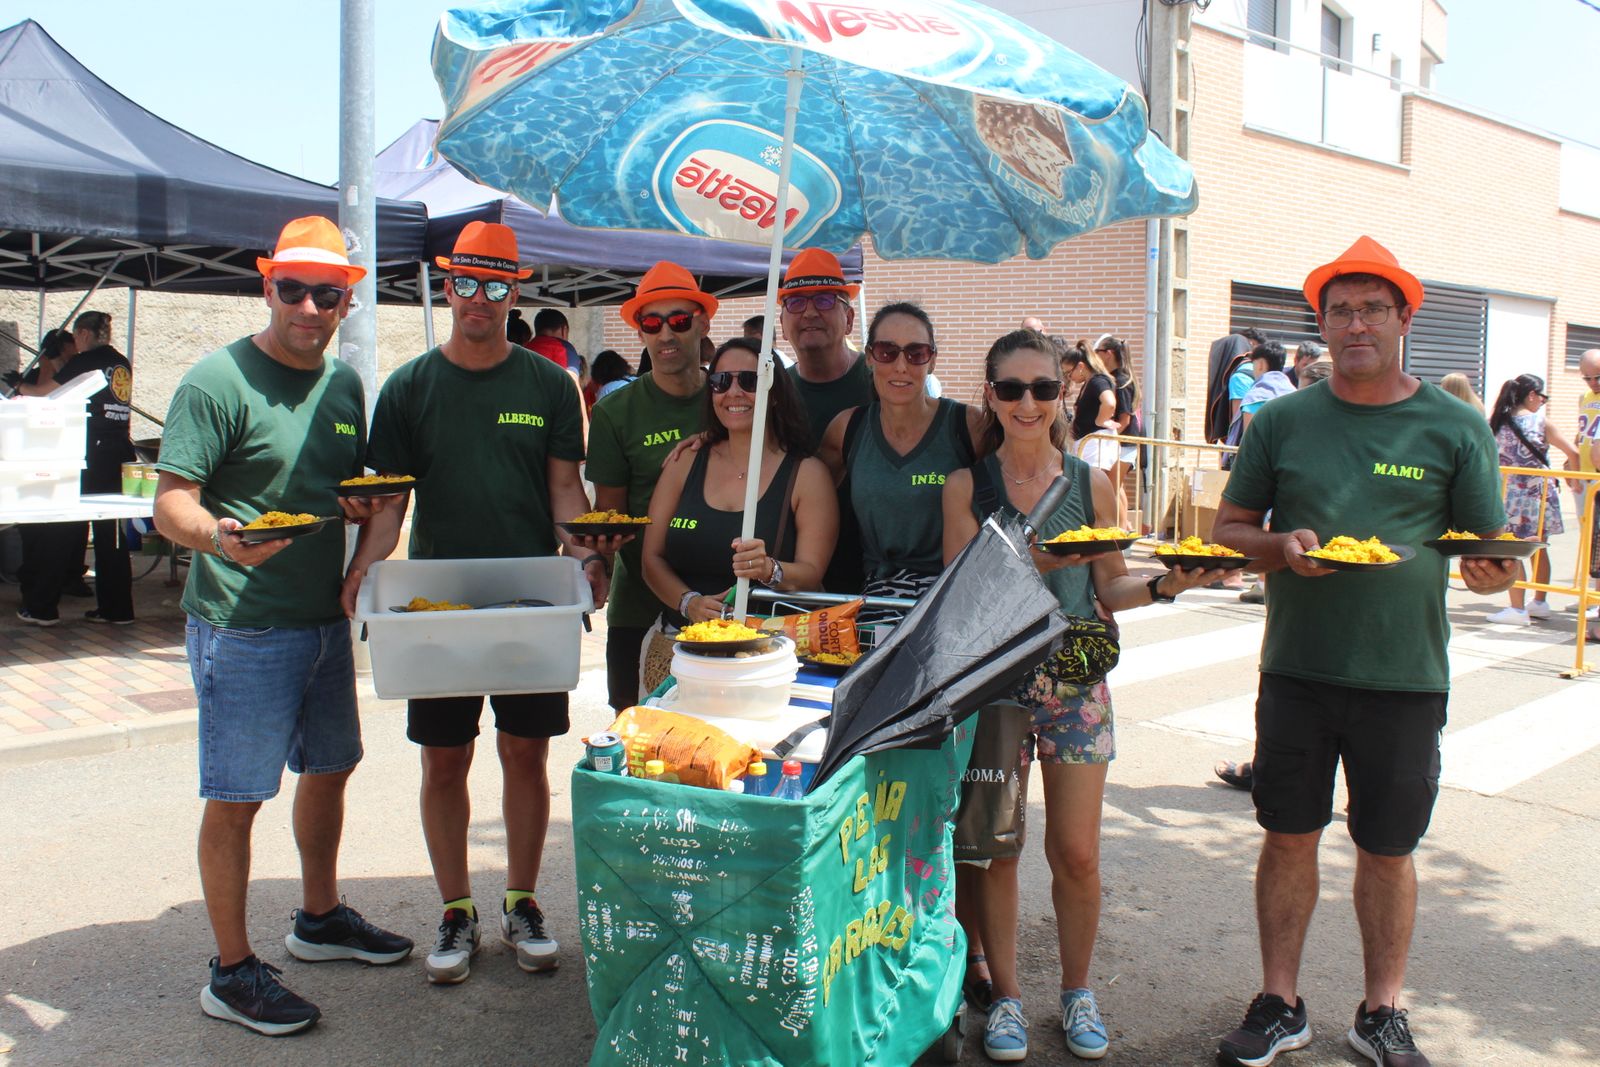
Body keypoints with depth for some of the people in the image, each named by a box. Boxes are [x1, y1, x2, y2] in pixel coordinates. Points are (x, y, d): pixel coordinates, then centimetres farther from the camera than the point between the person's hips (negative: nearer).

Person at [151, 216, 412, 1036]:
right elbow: (171, 505, -16)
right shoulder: (218, 380, -12)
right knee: (235, 797, 1)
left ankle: (319, 919, 38)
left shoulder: (345, 383, 9)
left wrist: (371, 503, 0)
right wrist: (218, 535, -37)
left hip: (324, 620, 8)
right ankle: (232, 972, 16)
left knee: (331, 766, 18)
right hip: (241, 627, -7)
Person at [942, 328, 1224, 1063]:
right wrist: (1036, 562, -23)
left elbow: (1109, 589, 7)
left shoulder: (1090, 484, 2)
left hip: (1075, 680, 1)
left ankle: (1077, 990, 29)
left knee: (1077, 853, 6)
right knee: (995, 847, 7)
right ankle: (1005, 994, 26)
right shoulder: (966, 485, -2)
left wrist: (1165, 586, -12)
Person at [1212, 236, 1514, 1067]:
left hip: (1405, 678, 0)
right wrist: (1280, 546, -13)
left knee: (1388, 849, 11)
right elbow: (1228, 529, 7)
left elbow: (1491, 555, 4)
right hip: (1296, 670, 1)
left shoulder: (1455, 428, 1)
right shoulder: (1282, 421, 3)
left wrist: (1493, 572, -19)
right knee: (1289, 837, 9)